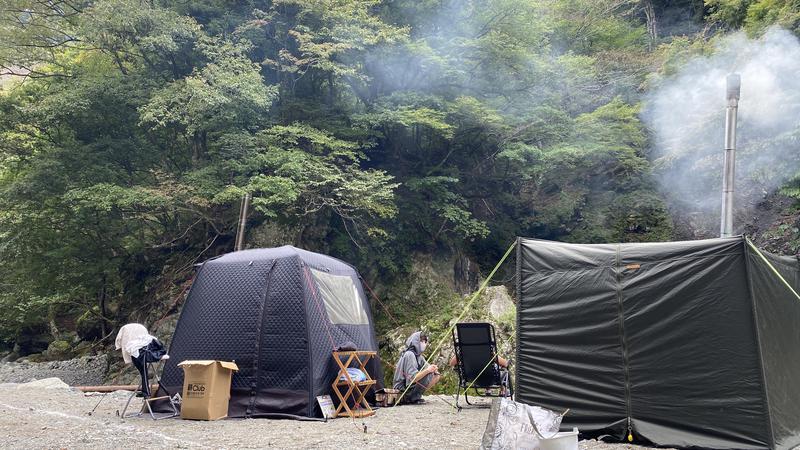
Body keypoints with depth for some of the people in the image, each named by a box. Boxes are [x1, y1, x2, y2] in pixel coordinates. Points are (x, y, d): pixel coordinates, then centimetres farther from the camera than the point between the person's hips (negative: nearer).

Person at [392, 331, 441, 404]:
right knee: (429, 374, -22)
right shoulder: (409, 354, -18)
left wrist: (433, 368, -20)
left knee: (437, 376, 6)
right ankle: (414, 397, -12)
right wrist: (427, 370, -34)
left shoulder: (418, 355, 11)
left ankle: (416, 395, 6)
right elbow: (413, 378, -26)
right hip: (403, 389, -9)